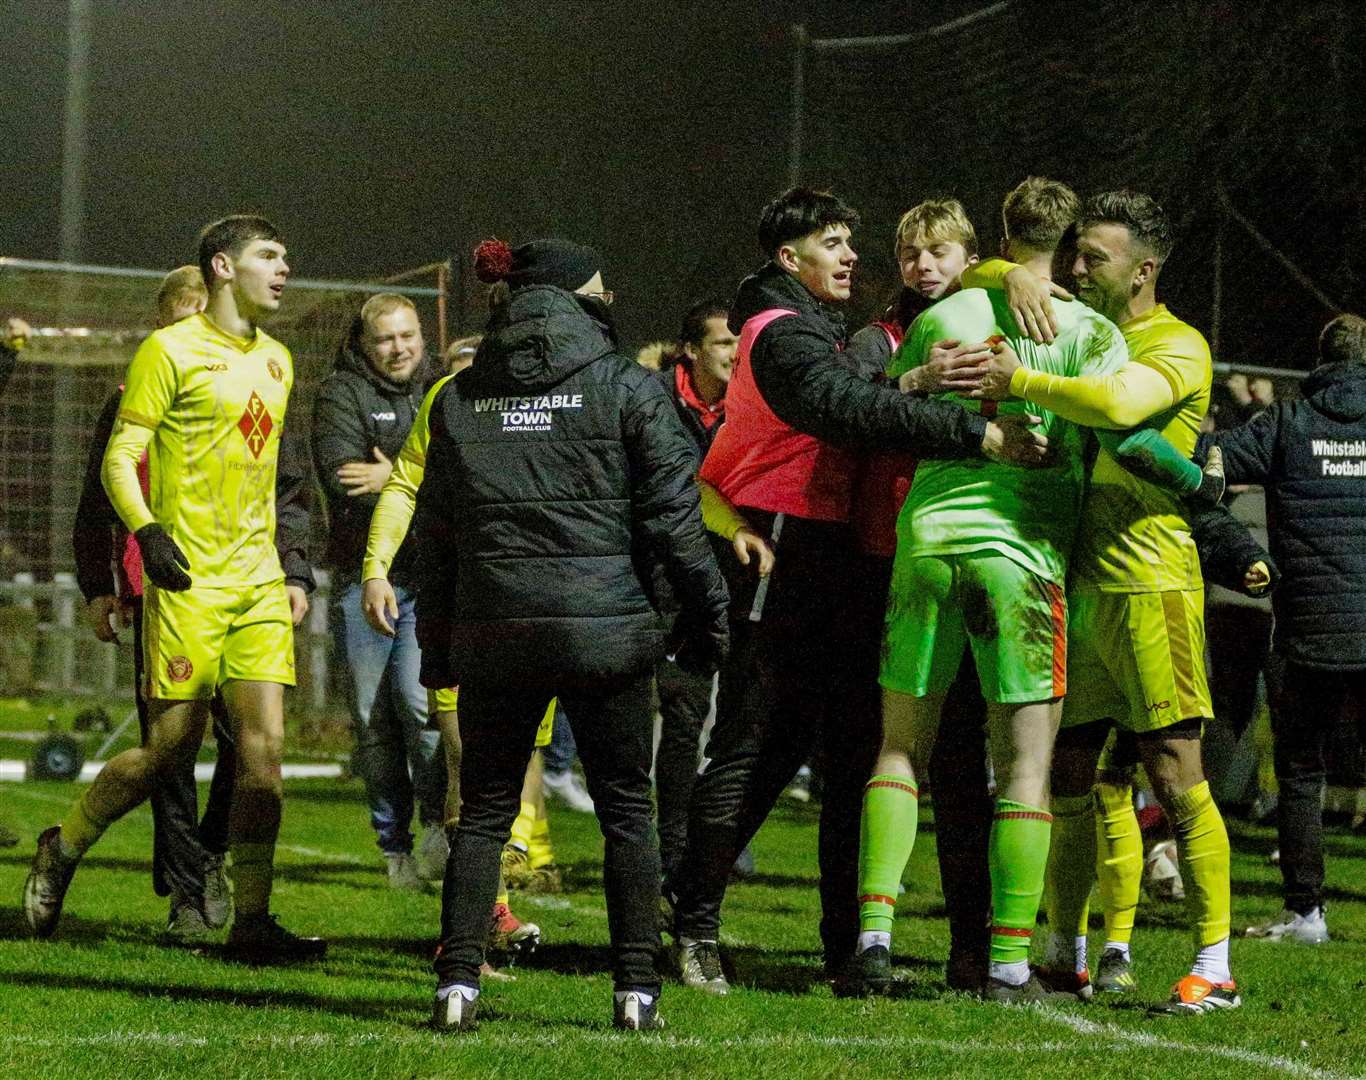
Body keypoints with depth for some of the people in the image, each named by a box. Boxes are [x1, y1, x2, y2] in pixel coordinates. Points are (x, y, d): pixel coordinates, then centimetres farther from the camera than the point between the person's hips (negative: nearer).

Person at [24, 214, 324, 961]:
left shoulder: (275, 360, 17)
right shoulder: (170, 351, -5)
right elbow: (119, 458, -6)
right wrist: (147, 532, -22)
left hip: (259, 584, 6)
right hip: (189, 580, -6)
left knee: (264, 744, -3)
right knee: (170, 747, -5)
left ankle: (252, 921, -1)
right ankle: (62, 850, 19)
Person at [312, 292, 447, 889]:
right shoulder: (340, 395, 3)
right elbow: (345, 480, -12)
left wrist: (395, 478, -13)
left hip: (431, 576, 0)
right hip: (363, 575, 0)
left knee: (419, 698, -17)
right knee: (373, 717, 2)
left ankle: (437, 820, 0)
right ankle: (393, 843, 12)